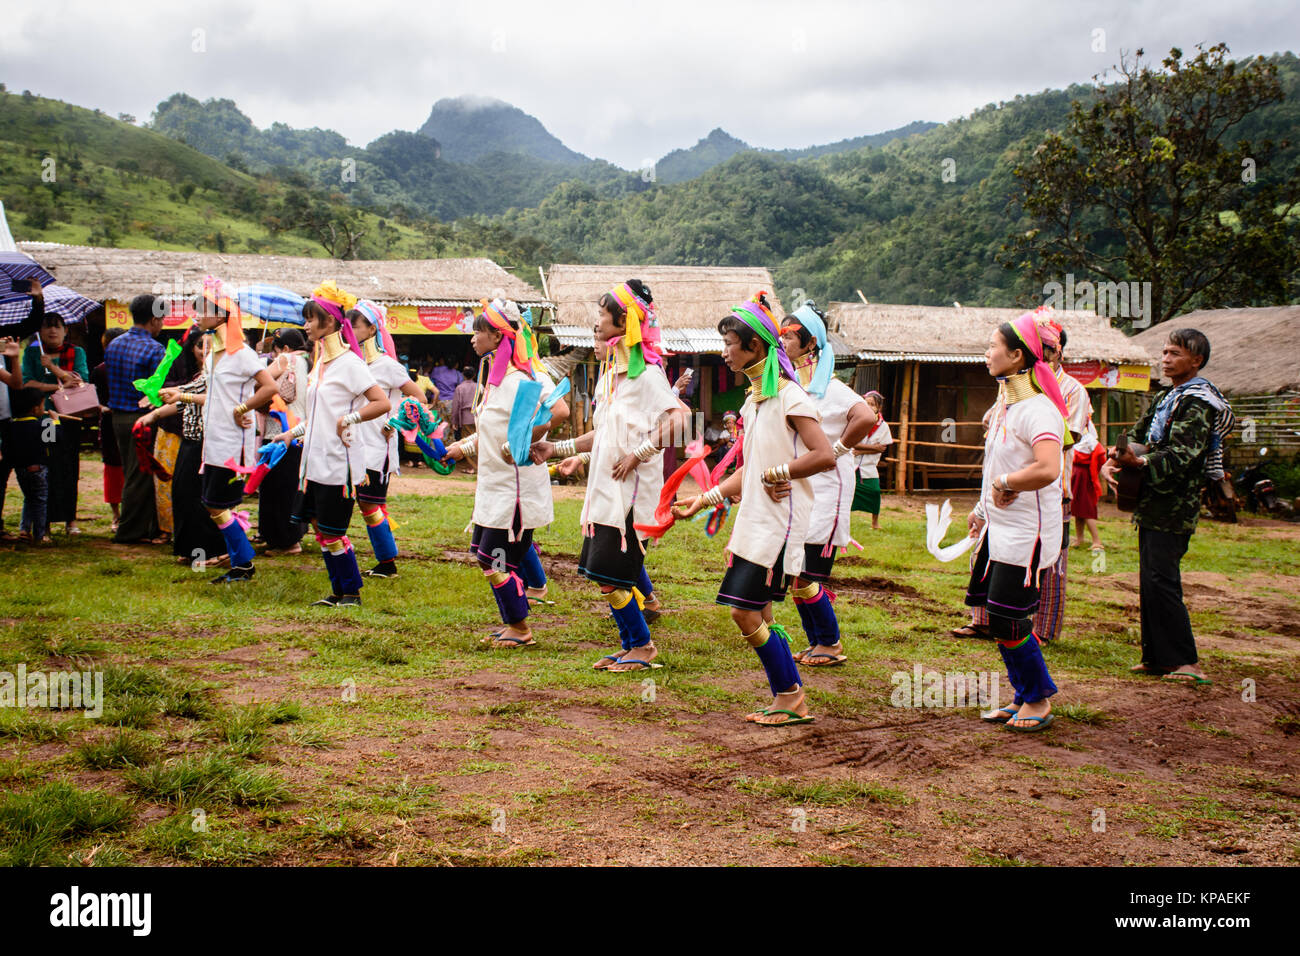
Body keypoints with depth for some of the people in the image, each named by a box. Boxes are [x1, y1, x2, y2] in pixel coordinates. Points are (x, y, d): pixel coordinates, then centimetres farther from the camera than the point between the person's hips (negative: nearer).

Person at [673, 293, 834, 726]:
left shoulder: (789, 396, -13)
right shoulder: (753, 399, 15)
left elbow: (825, 456, -21)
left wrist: (778, 473, -13)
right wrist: (706, 498, 13)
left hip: (779, 520, -9)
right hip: (754, 518, 9)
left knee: (746, 611, -10)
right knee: (759, 615, 9)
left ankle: (790, 698, 4)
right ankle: (789, 700, 17)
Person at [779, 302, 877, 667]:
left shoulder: (827, 386, -12)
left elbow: (866, 418, -28)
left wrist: (837, 451, -18)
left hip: (823, 489, -8)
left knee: (806, 577, -7)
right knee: (795, 575, 8)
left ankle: (831, 645, 8)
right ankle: (815, 644, 20)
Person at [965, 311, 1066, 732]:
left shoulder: (1037, 409, -19)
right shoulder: (1005, 404, 12)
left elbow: (1046, 470, -33)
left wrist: (1004, 483, -20)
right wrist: (983, 508, 23)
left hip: (1026, 531, -10)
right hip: (999, 527, 10)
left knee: (1007, 619, -6)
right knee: (995, 615, 12)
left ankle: (1039, 700, 11)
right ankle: (1023, 697, 24)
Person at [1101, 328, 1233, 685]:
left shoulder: (1198, 403, -11)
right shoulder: (1165, 398, 19)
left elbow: (1181, 455, -23)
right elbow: (1137, 436, 16)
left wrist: (1140, 461, -33)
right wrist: (1112, 462, -3)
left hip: (1173, 509, -9)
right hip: (1153, 506, 9)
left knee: (1160, 581, -12)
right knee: (1151, 581, 11)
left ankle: (1186, 662, -7)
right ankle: (1158, 657, 18)